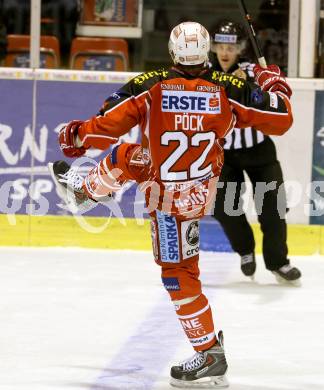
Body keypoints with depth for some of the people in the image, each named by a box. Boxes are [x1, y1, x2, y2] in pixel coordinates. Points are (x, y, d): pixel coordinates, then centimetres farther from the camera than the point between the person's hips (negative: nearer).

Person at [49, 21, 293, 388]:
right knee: (126, 156, 27)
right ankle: (85, 188, 55)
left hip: (173, 199, -6)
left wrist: (77, 135, 3)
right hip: (201, 180, 6)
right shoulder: (229, 89, -16)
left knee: (179, 273, 3)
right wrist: (274, 83, 10)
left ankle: (210, 355, 4)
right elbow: (280, 119, -11)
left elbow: (107, 127, -19)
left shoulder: (149, 87, -23)